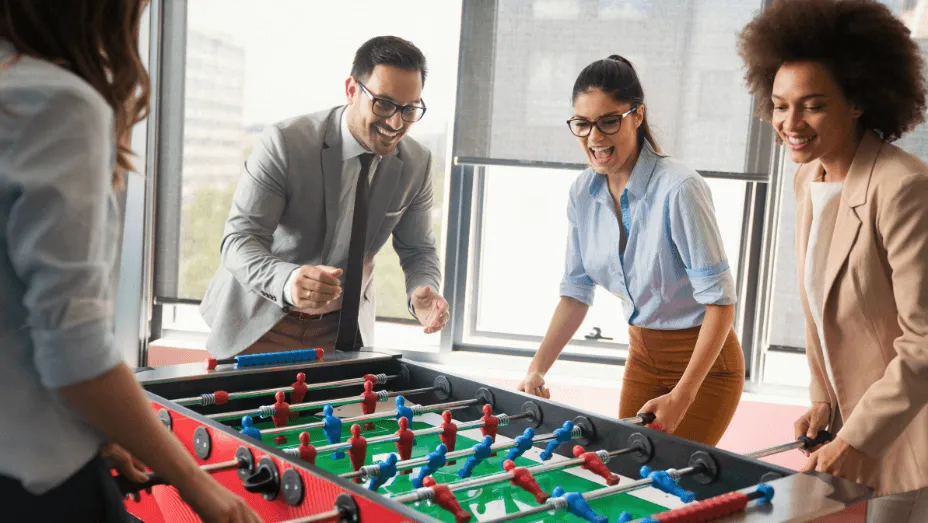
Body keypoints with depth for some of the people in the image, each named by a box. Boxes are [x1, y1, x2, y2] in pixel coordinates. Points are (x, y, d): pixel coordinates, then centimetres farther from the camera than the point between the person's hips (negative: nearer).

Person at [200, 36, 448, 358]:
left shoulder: (417, 164, -9)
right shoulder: (286, 143, -23)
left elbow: (418, 251, 1)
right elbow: (239, 240, -25)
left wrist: (423, 295, -23)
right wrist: (287, 280, -47)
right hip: (262, 322, -3)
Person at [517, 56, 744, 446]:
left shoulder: (678, 189, -24)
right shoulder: (583, 193, -4)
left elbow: (720, 300, -21)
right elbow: (576, 291, 4)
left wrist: (681, 397, -25)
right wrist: (537, 369, -6)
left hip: (702, 360, -6)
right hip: (642, 355, 6)